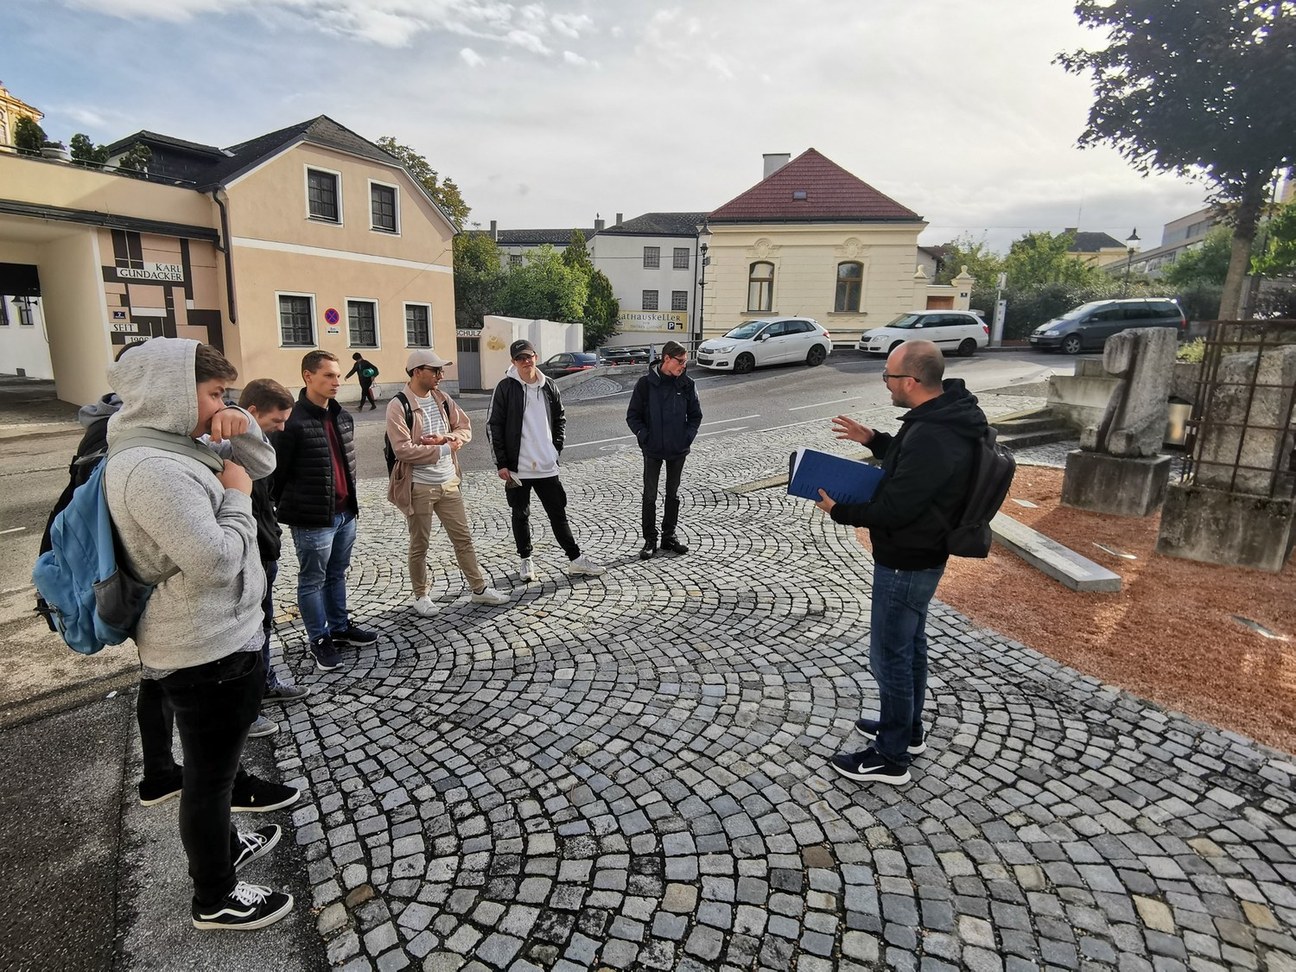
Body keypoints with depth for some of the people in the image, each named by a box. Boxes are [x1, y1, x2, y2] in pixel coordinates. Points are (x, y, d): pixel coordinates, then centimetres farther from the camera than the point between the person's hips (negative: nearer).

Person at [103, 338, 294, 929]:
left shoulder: (173, 450, 6)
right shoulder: (151, 469, -25)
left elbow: (265, 465, 14)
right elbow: (216, 562, -30)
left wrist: (239, 429, -4)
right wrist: (235, 497, -16)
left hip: (216, 642, 10)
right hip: (207, 654, -10)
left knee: (215, 766, 28)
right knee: (210, 775, 9)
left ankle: (223, 846, 50)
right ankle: (216, 900, 30)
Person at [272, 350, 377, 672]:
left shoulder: (343, 417, 8)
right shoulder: (292, 421, -16)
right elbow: (275, 472, -10)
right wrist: (286, 510, -1)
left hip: (345, 513, 7)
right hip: (312, 519, -7)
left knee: (337, 575, 20)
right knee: (313, 581, 9)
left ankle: (340, 627, 35)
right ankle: (319, 639, 23)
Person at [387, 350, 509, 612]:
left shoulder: (442, 399, 5)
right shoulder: (398, 406, -15)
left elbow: (465, 429, 7)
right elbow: (403, 450, -22)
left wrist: (444, 438, -14)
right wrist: (444, 449, -16)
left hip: (449, 482, 6)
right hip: (419, 487, -5)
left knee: (463, 538, 12)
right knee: (419, 545, 11)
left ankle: (479, 589, 24)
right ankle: (420, 596, 27)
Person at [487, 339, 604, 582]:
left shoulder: (548, 386, 5)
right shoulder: (506, 387, -6)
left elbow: (560, 419, 17)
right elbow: (494, 426, -6)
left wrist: (556, 448, 5)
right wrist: (501, 463, -9)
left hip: (547, 466, 3)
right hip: (516, 468, -2)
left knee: (558, 513, 8)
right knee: (521, 515, 11)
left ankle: (576, 559, 14)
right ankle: (526, 560, 25)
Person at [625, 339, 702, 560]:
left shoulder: (687, 384, -1)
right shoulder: (646, 383, -8)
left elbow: (695, 415, 8)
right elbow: (632, 415, -3)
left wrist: (688, 436, -5)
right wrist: (644, 436, -13)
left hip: (678, 450, 3)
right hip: (653, 450, -2)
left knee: (673, 494, 12)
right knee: (650, 495, 2)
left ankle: (669, 536, 25)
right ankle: (650, 540, 13)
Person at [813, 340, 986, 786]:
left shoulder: (931, 437, -31)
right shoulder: (946, 414, 2)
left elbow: (892, 510, -28)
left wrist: (837, 509, -14)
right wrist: (874, 440, 9)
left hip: (905, 563, -11)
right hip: (919, 555, 11)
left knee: (889, 654, 4)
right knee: (910, 644, 23)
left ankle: (891, 757, 21)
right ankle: (908, 730, 42)